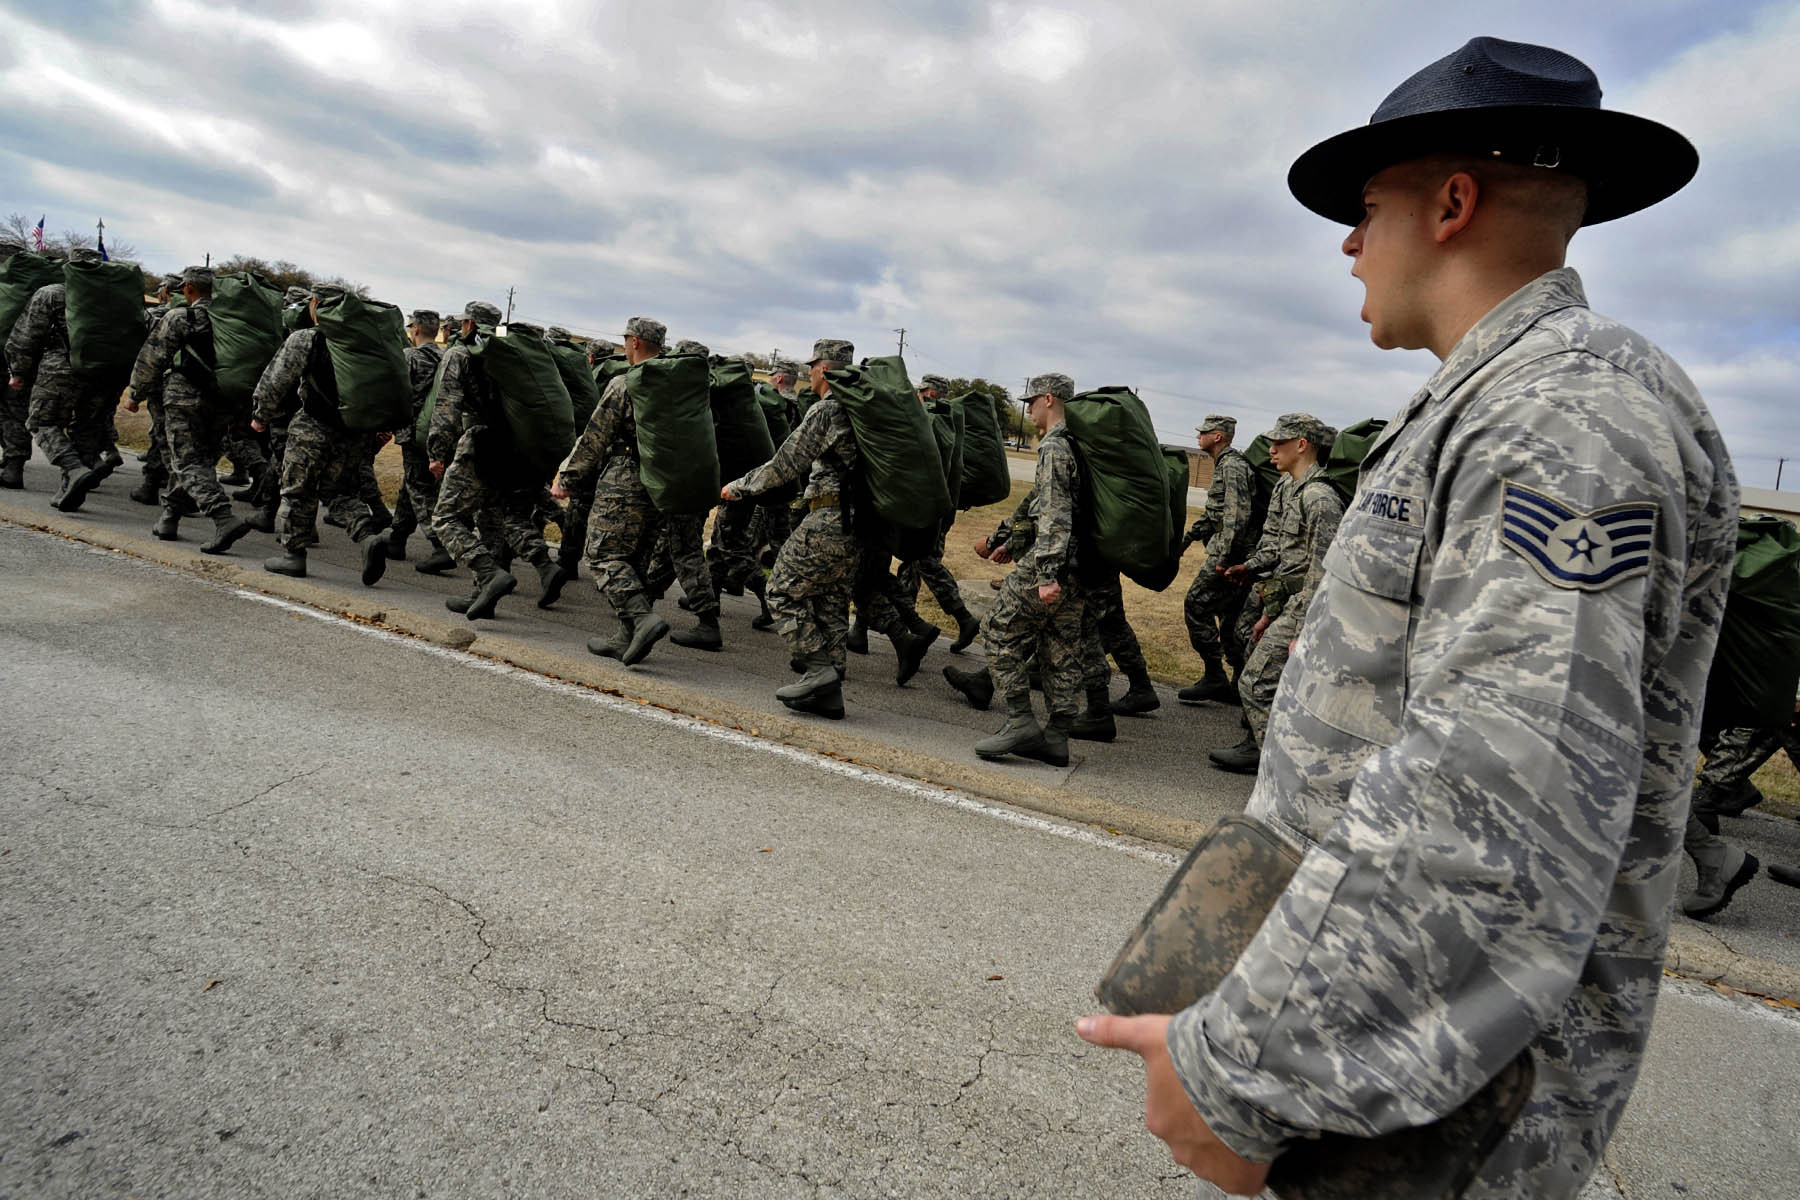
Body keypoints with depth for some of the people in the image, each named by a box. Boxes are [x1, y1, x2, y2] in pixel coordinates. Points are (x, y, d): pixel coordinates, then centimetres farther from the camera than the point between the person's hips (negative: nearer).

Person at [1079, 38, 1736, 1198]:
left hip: (1448, 1065, -9)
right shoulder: (1493, 413, 13)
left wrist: (1238, 1072, -29)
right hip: (1377, 976, 9)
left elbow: (1498, 812, -32)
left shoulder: (1574, 414, -22)